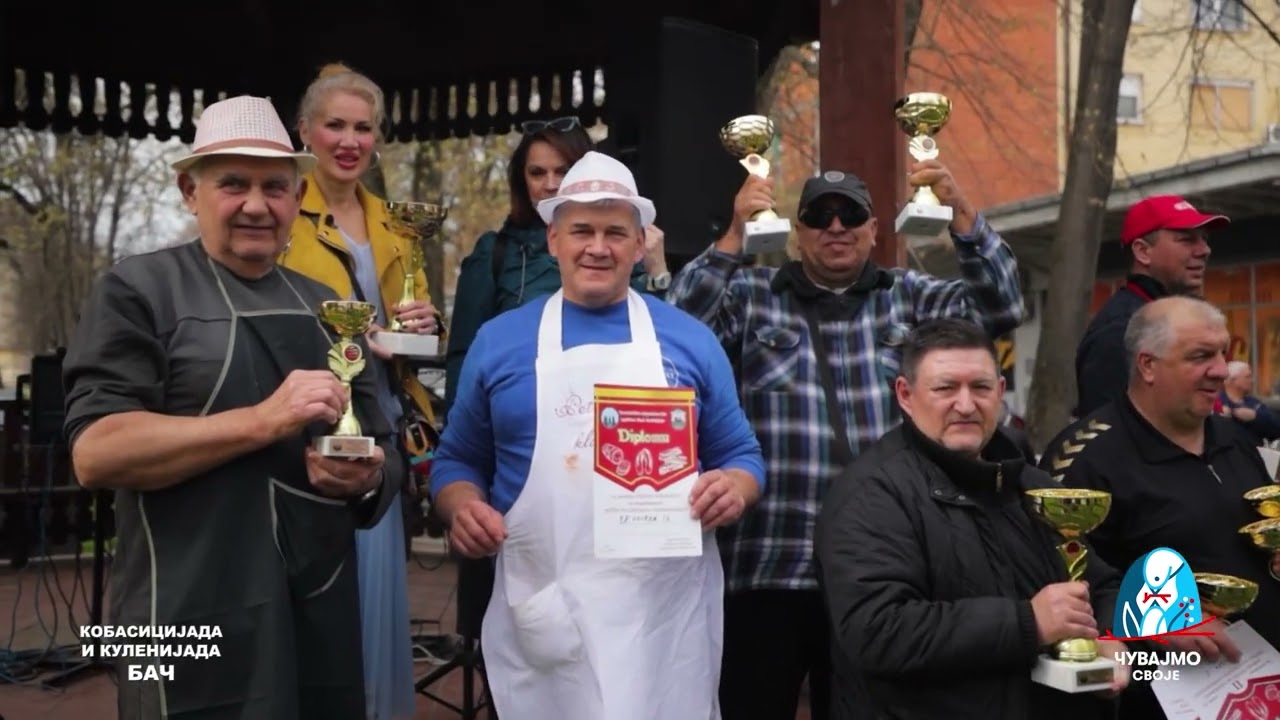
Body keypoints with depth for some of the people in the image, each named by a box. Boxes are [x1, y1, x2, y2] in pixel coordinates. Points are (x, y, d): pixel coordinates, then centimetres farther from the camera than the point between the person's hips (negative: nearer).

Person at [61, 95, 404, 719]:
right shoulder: (137, 290, -3)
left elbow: (381, 450, 18)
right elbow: (94, 451, -14)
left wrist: (366, 477, -6)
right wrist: (263, 420, -22)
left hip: (324, 621, 6)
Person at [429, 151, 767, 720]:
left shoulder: (690, 340, 7)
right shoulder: (498, 340, 7)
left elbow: (740, 455, 11)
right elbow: (458, 458, 12)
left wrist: (732, 488, -11)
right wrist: (462, 507, -9)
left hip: (666, 611, 0)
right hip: (541, 614, 0)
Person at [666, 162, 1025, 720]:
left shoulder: (909, 297, 12)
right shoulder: (749, 296, 4)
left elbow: (1000, 309, 2)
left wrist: (959, 209, -9)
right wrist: (734, 235, -18)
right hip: (767, 569, -2)